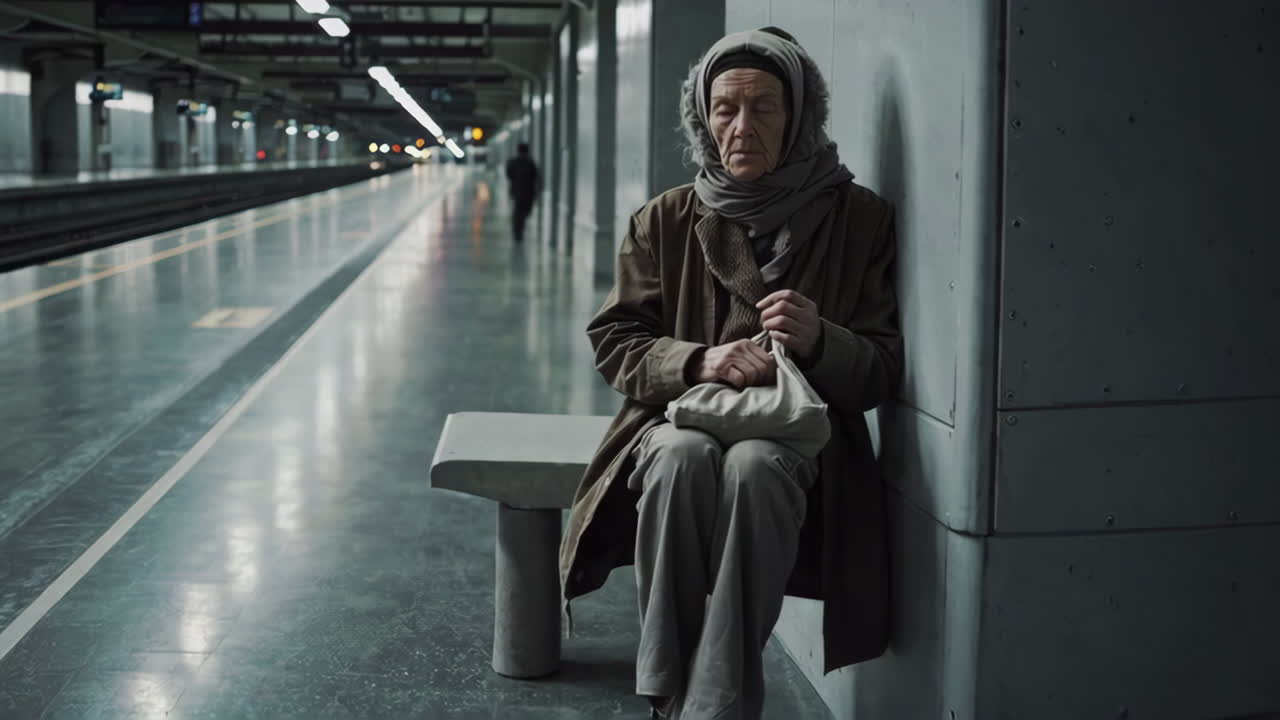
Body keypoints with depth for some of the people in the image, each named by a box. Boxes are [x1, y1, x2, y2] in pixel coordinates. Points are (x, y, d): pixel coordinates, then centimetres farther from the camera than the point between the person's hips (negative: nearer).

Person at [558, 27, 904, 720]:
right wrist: (698, 361, -15)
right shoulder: (664, 221, 7)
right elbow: (614, 342, 5)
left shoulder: (860, 219, 5)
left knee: (754, 466, -38)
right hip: (681, 415, 1)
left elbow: (882, 371, 5)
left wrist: (819, 342, -18)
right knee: (684, 456, -37)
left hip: (797, 432, -1)